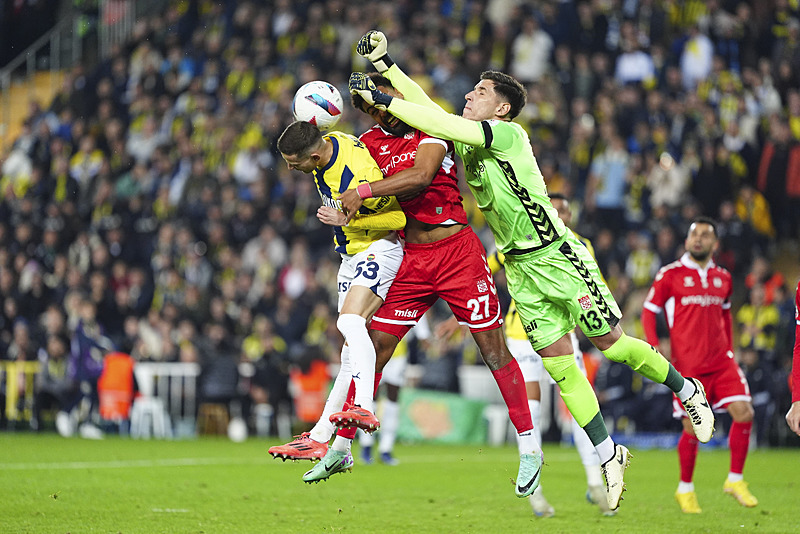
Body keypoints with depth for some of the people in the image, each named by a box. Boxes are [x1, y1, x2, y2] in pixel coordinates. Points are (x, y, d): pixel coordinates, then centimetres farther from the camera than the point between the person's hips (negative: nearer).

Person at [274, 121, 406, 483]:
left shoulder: (360, 177, -31)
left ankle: (363, 407, -48)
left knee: (350, 321, -32)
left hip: (379, 250, -9)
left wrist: (346, 220, -28)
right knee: (351, 350, 7)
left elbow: (399, 216, -21)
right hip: (351, 254, 9)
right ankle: (339, 451, 6)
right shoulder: (328, 142, -6)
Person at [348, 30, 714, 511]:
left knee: (611, 343, -2)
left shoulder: (508, 136, -17)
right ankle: (609, 456, 6)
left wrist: (382, 99, -23)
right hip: (520, 269, 7)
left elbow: (444, 125, -26)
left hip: (558, 255, -7)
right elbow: (428, 109, 8)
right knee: (557, 360, 0)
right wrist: (384, 64, 0)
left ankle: (687, 390, 21)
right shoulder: (467, 141, 7)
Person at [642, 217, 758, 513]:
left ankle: (735, 480, 6)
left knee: (744, 413, -10)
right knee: (692, 429, -4)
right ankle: (685, 488, 17)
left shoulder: (723, 278, 11)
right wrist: (655, 349, -10)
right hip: (688, 364, -4)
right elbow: (648, 312, 2)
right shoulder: (670, 274, -2)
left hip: (721, 362, 4)